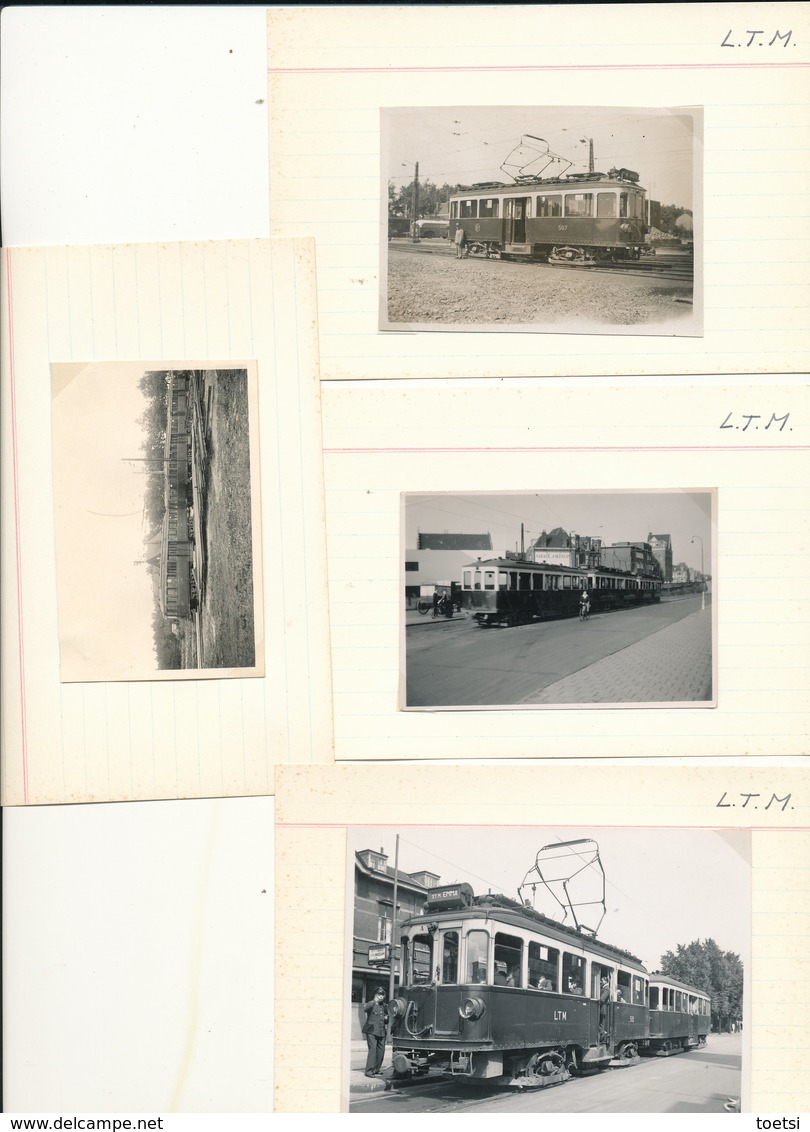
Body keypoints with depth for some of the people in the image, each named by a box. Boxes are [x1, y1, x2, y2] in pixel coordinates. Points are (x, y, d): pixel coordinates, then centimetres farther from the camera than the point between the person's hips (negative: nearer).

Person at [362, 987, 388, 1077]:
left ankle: (376, 1070, 16)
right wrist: (375, 1001, -34)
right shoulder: (371, 1004, -1)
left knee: (381, 1050, 3)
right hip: (371, 1031, -6)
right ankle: (369, 1071, -12)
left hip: (381, 1032, 6)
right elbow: (365, 1008, -26)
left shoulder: (384, 1006, 17)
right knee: (373, 1049, -15)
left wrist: (386, 1019, 4)